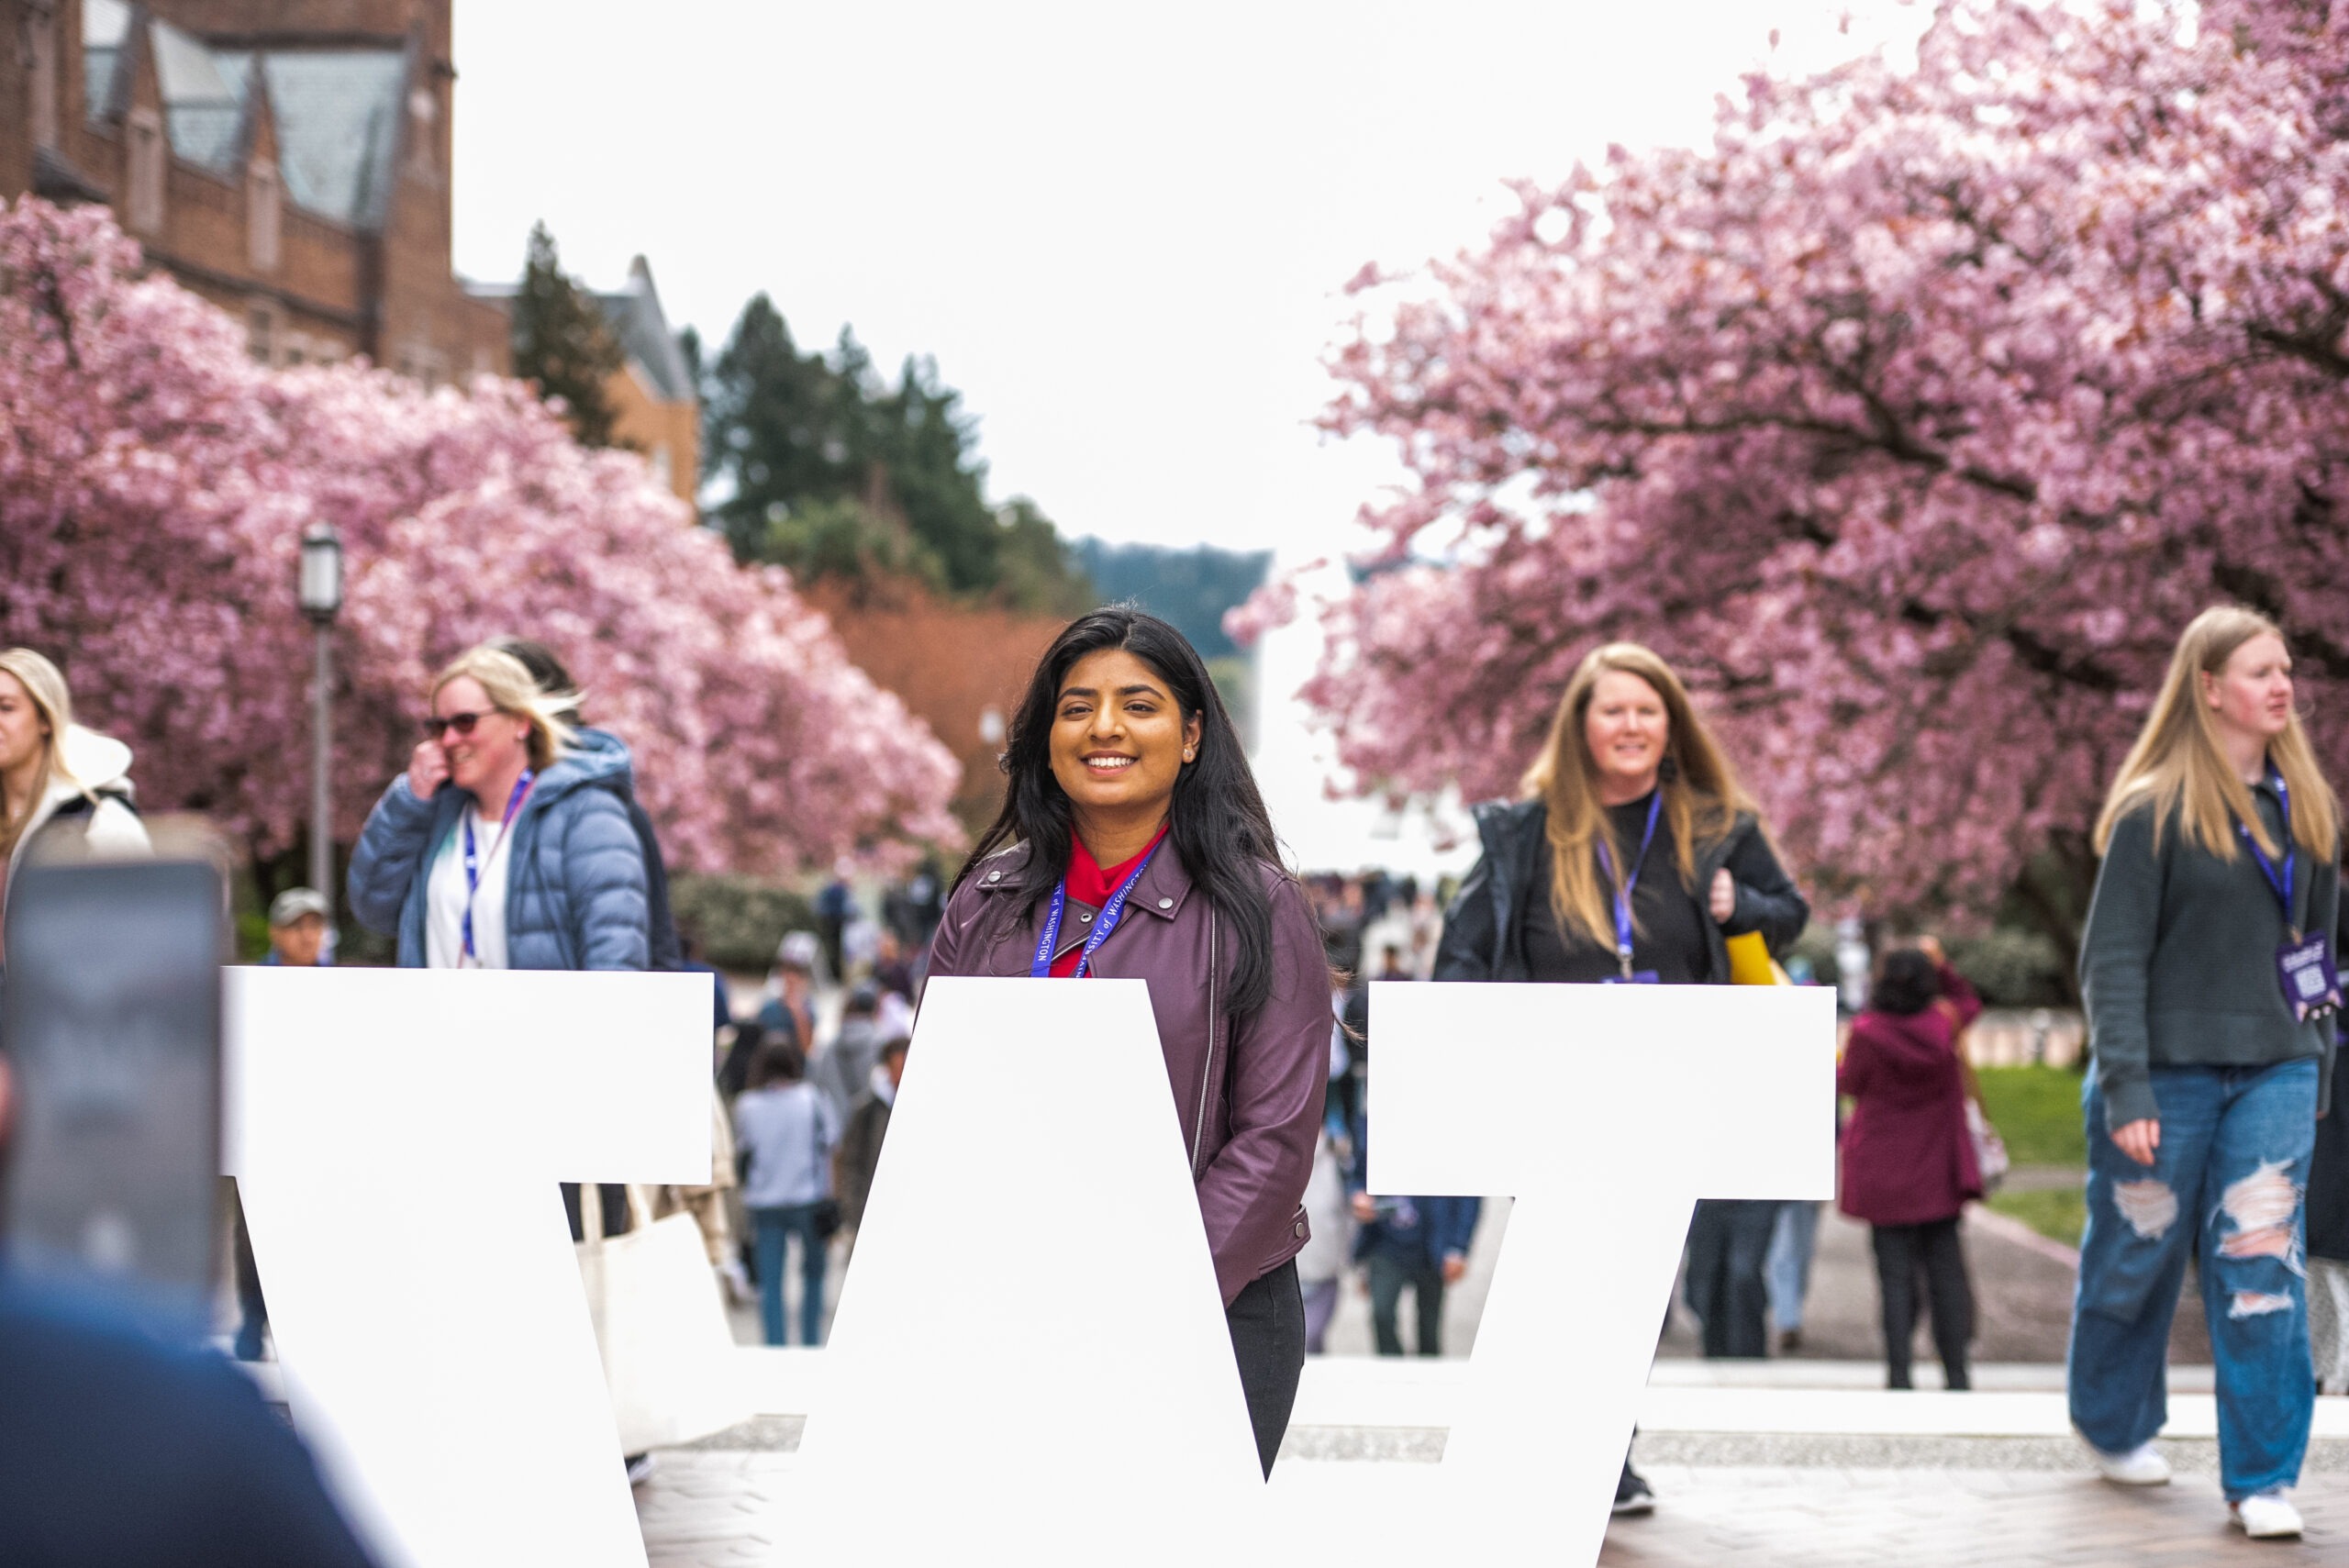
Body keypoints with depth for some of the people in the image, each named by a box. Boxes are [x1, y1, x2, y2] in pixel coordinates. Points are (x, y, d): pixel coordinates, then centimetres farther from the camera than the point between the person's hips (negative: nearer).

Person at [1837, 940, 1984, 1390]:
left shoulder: (1868, 1033, -14)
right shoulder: (1944, 1025, -5)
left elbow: (1849, 1083, 3)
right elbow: (1969, 1003, 19)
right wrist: (1942, 967, 13)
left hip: (1884, 1178, -2)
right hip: (1937, 1173, 2)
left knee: (1896, 1273, 1)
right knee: (1946, 1270, 7)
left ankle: (1899, 1371, -2)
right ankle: (1956, 1368, 6)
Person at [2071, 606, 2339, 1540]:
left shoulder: (2307, 807, 9)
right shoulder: (2154, 813, -8)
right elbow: (2112, 958, -9)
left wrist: (2319, 1060, 14)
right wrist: (2124, 1088, -16)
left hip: (2277, 1070, 4)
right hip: (2169, 1072, -3)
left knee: (2262, 1264, -6)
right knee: (2136, 1258, 10)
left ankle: (2262, 1478, -2)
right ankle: (2113, 1427, 34)